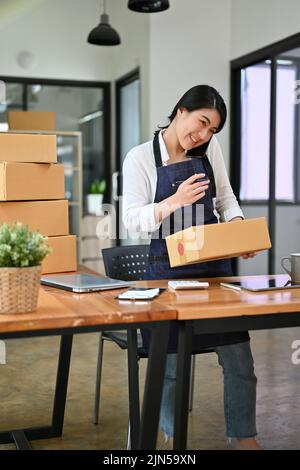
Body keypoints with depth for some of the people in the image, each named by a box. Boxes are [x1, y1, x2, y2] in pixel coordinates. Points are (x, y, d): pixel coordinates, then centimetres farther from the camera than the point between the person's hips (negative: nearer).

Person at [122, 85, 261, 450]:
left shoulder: (210, 150, 5)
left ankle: (245, 438, 23)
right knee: (170, 365, 6)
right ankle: (173, 437, 30)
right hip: (167, 268, -3)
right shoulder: (140, 158, -6)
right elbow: (132, 218, -9)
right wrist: (174, 203, -25)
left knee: (239, 360, 3)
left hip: (214, 264, 3)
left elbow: (226, 197, 12)